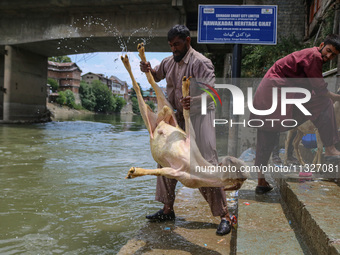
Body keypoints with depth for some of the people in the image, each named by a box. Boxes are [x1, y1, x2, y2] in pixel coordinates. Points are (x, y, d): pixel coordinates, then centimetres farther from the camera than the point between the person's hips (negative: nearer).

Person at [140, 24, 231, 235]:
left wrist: (194, 101, -45)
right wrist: (147, 69, 4)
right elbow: (156, 76, 28)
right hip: (179, 117, 8)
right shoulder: (169, 62, 11)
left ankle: (224, 216, -5)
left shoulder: (201, 63, -14)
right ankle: (168, 210, 24)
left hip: (200, 116, -8)